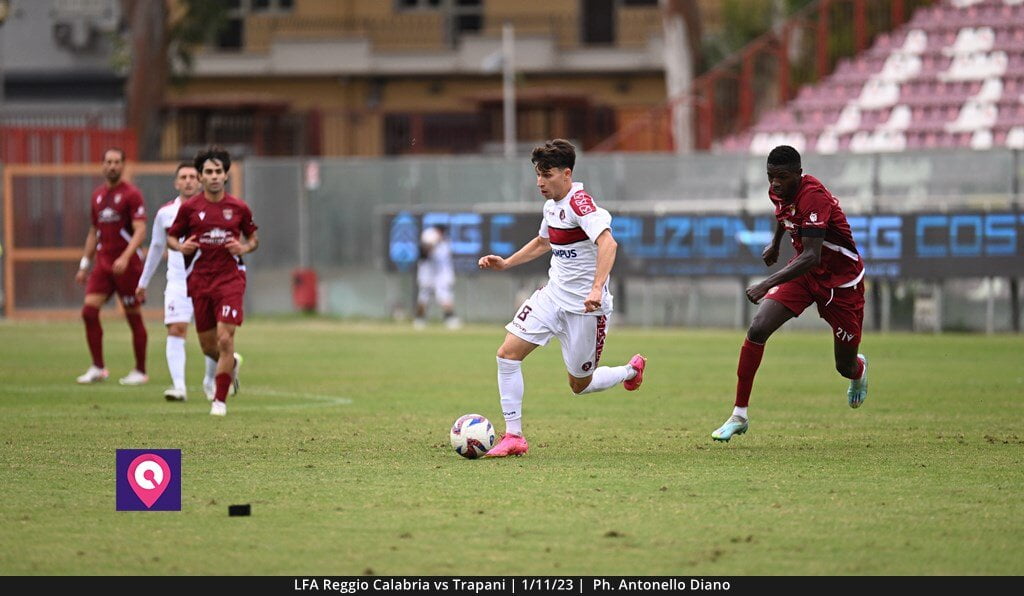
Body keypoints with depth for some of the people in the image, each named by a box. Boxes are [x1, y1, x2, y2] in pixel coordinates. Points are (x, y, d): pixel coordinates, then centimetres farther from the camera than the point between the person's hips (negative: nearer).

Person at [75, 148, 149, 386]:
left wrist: (125, 257, -27)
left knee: (133, 317, 0)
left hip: (127, 265, -6)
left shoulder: (131, 194, -6)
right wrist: (84, 263, 18)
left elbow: (140, 231, -14)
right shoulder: (97, 195, 14)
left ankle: (140, 371, 9)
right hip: (102, 263, 6)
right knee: (89, 310, -7)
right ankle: (98, 368, 1)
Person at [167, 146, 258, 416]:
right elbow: (170, 237, 9)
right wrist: (181, 247, -13)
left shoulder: (239, 208, 2)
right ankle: (231, 364, 43)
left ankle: (220, 400, -3)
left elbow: (253, 237, 15)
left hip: (230, 279, -2)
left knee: (225, 339, -14)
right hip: (200, 280, 2)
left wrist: (245, 247, -8)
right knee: (208, 346, 8)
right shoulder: (189, 207, 1)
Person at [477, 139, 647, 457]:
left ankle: (631, 371, 36)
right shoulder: (552, 204, 7)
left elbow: (607, 242, -35)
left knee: (580, 385, 5)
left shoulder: (579, 202, -21)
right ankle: (513, 436, -2)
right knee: (508, 353, -8)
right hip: (553, 294, 8)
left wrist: (597, 289, -46)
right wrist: (506, 263, 18)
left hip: (584, 306, -8)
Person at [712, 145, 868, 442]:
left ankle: (859, 369, 49)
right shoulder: (778, 191, -8)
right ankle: (739, 416, -10)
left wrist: (767, 284, -48)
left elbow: (811, 256, -40)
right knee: (757, 329, -16)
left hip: (841, 278, -6)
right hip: (803, 271, 6)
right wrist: (775, 243, 34)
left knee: (846, 367, 6)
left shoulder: (813, 197, -33)